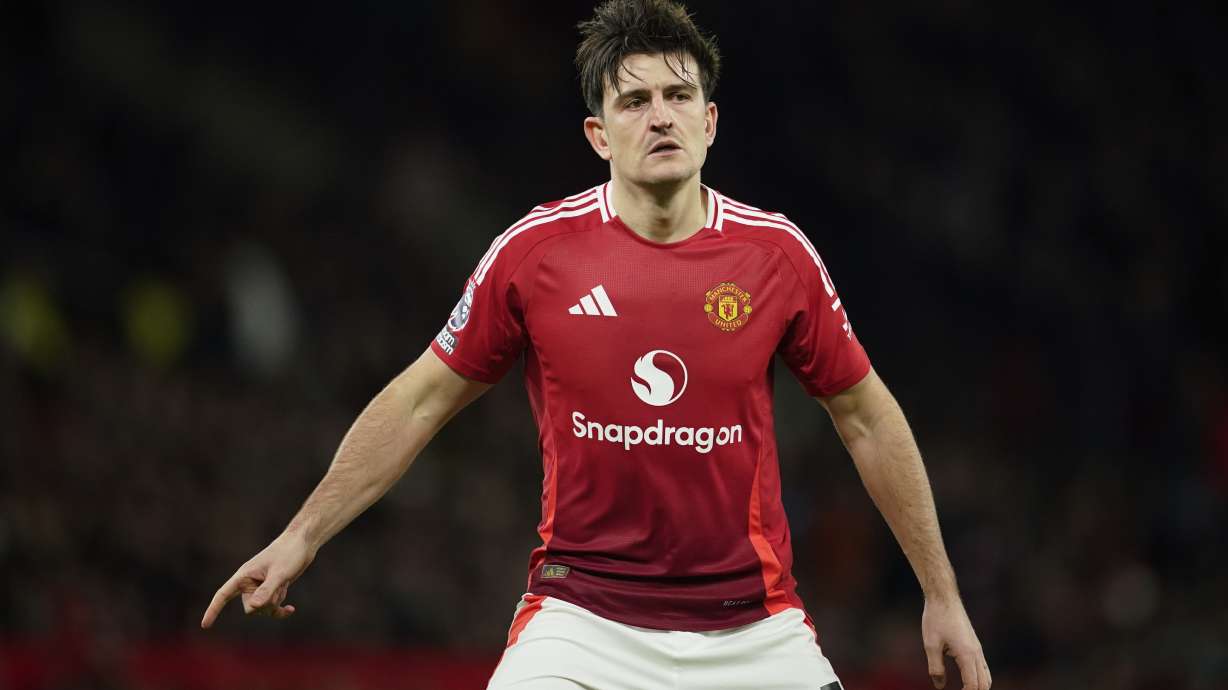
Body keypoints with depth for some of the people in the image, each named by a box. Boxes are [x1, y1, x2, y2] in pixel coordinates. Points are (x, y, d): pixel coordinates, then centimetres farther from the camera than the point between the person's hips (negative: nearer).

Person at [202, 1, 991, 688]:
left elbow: (866, 417, 9)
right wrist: (301, 538, 5)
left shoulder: (778, 253, -2)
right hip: (583, 618, -1)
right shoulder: (534, 251, -4)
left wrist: (943, 594, 10)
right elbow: (422, 400, 7)